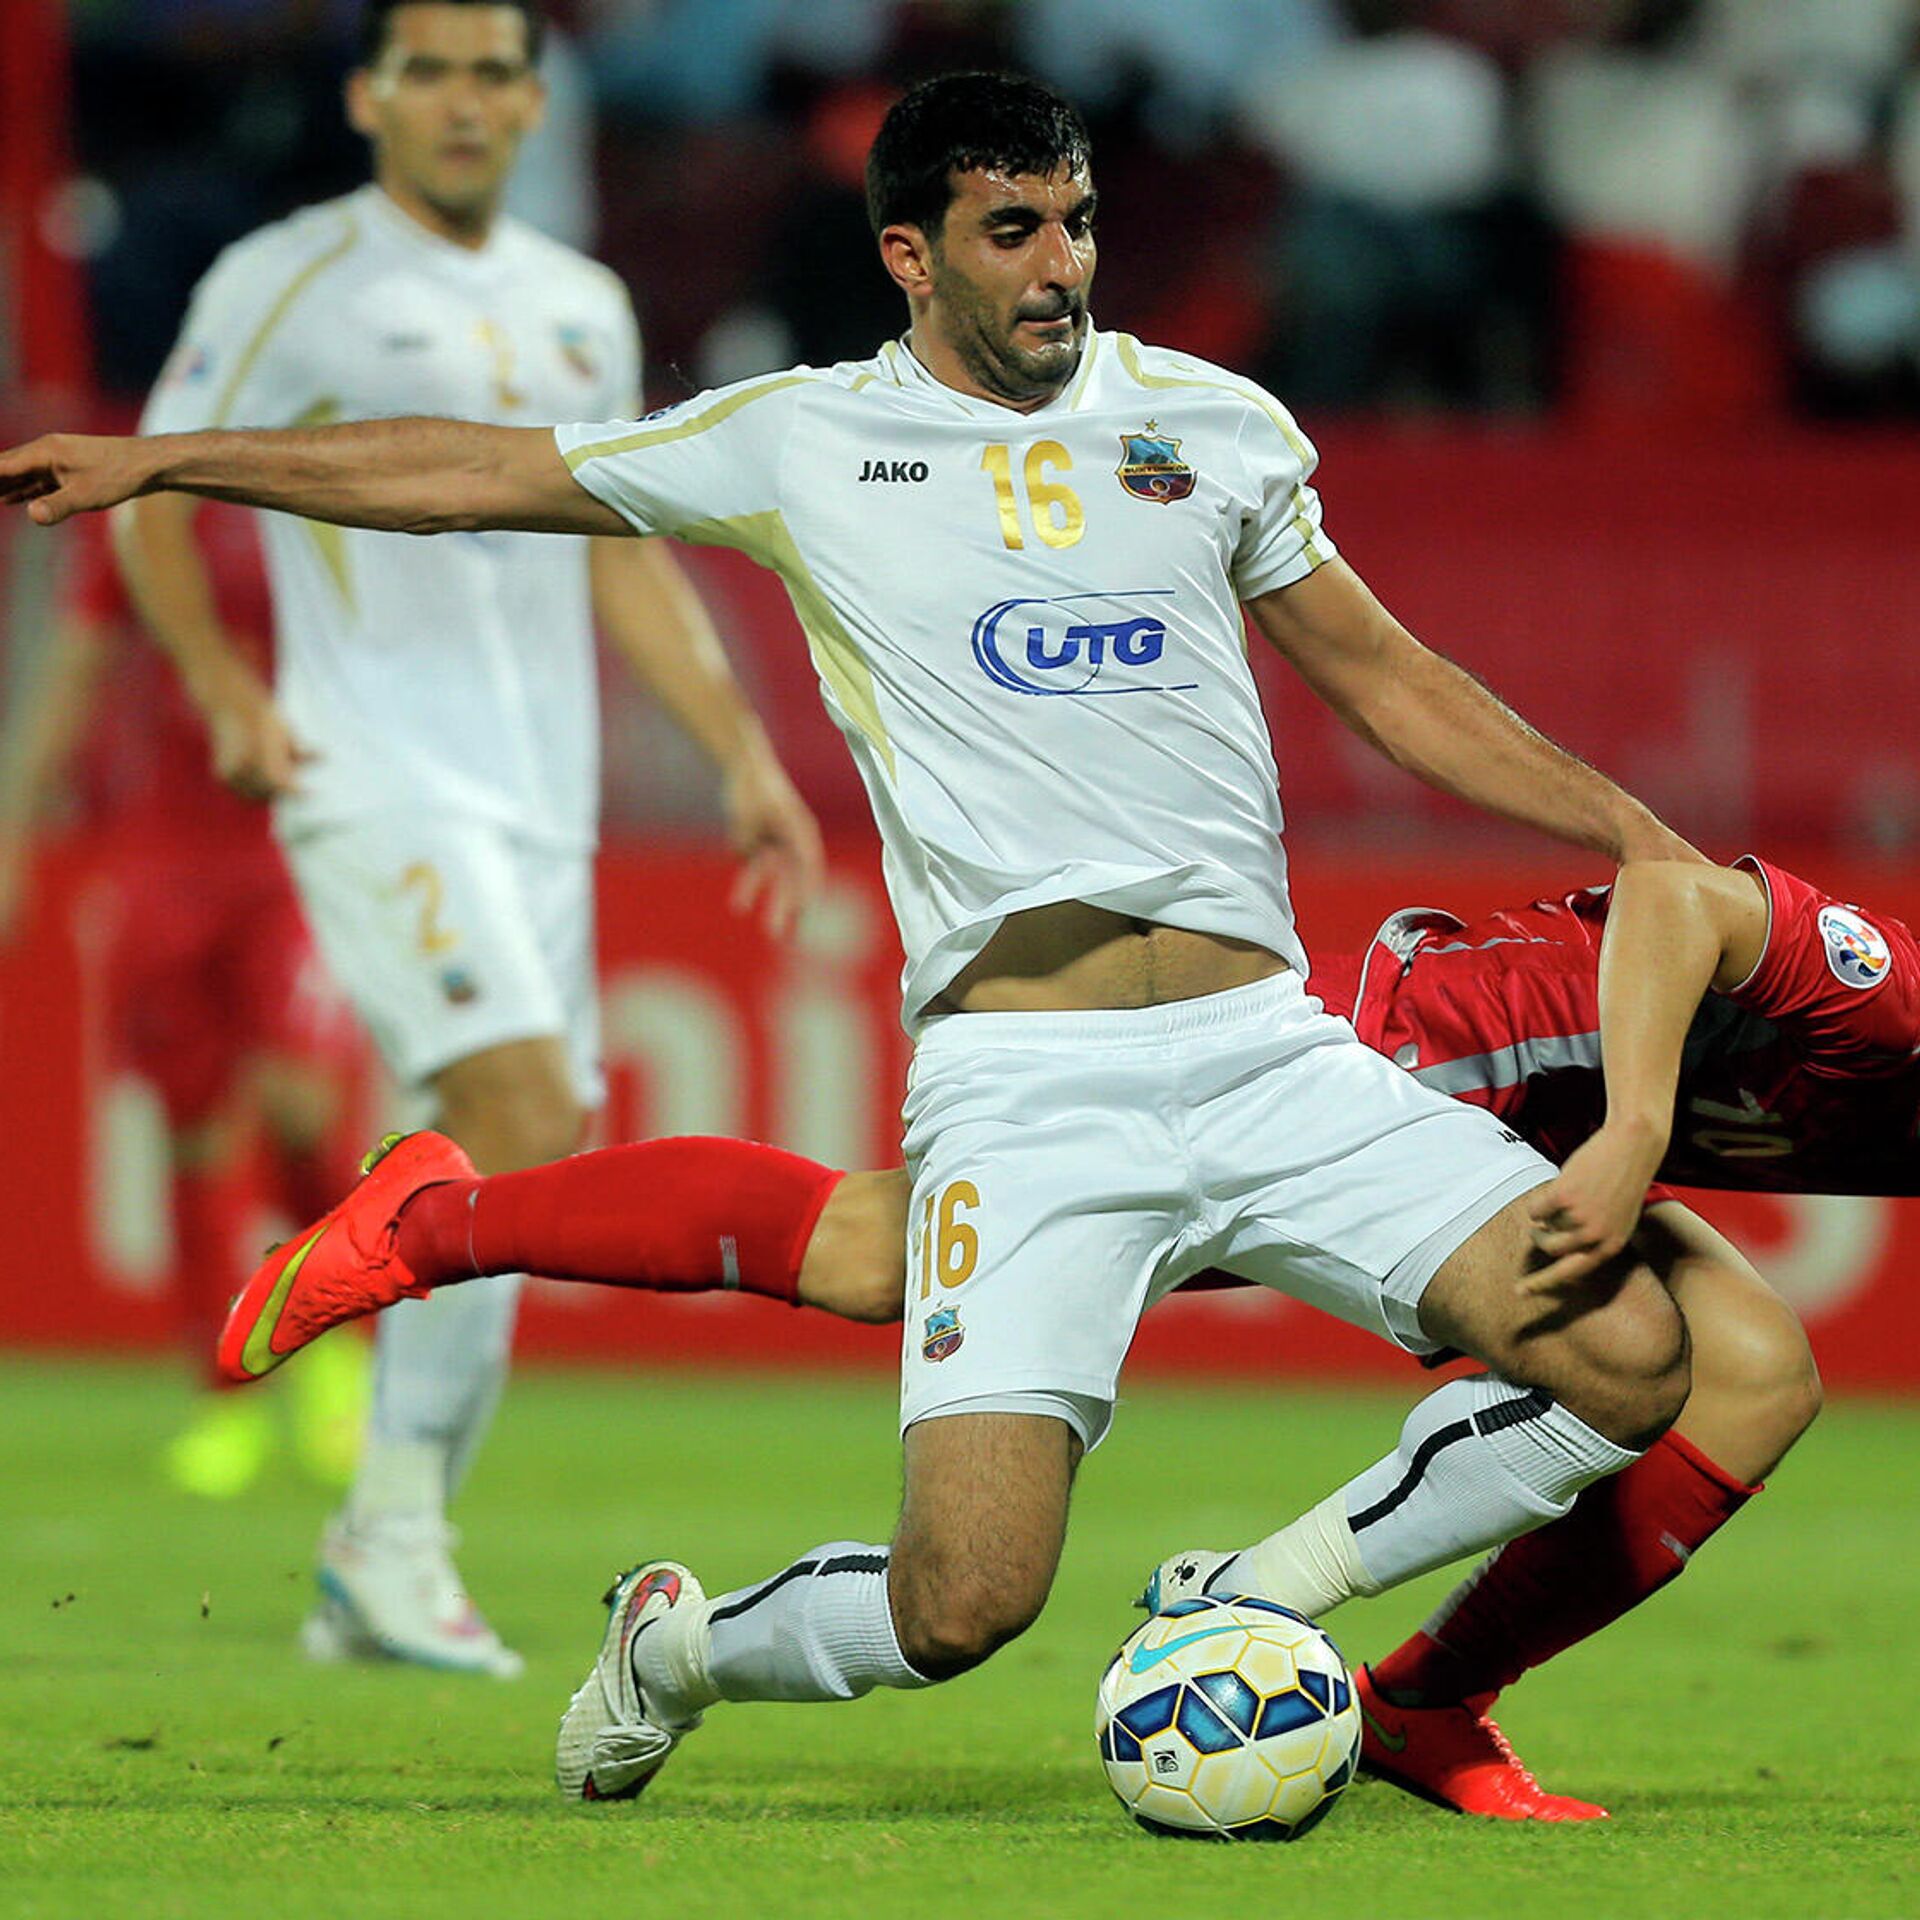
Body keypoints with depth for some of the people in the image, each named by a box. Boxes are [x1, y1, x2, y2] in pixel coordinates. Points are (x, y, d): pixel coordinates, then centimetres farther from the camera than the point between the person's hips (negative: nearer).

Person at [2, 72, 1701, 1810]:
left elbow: (1382, 673, 25)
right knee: (962, 1603, -16)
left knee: (1630, 1357, -14)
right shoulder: (809, 443, 8)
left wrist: (1635, 831, 20)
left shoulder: (1213, 422, 14)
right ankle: (677, 1651, 17)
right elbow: (477, 474, 15)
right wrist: (152, 464, 15)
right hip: (1022, 1086, -3)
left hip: (1266, 1055, 3)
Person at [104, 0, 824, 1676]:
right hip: (377, 782, -6)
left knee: (517, 1175, 3)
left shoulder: (583, 309, 16)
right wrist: (228, 690, -14)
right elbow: (152, 503, 1)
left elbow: (624, 561, 23)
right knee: (529, 1119, -22)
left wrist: (744, 756, 16)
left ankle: (373, 1585, 12)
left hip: (543, 794, 6)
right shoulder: (285, 282, -2)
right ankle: (393, 1524, -12)